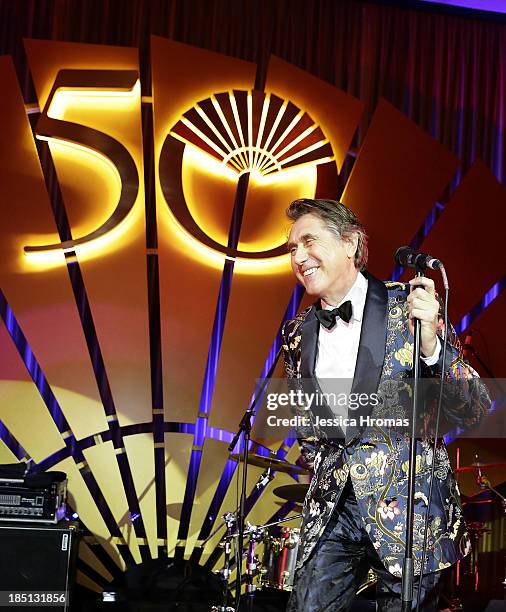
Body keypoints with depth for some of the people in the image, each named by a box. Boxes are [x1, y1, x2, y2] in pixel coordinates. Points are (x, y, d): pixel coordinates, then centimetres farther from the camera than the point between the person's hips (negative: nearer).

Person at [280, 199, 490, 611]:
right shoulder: (297, 335, 9)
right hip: (332, 510, 4)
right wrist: (325, 473, 7)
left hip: (410, 507, -3)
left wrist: (430, 344, -26)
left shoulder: (408, 307, -5)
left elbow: (474, 412, -10)